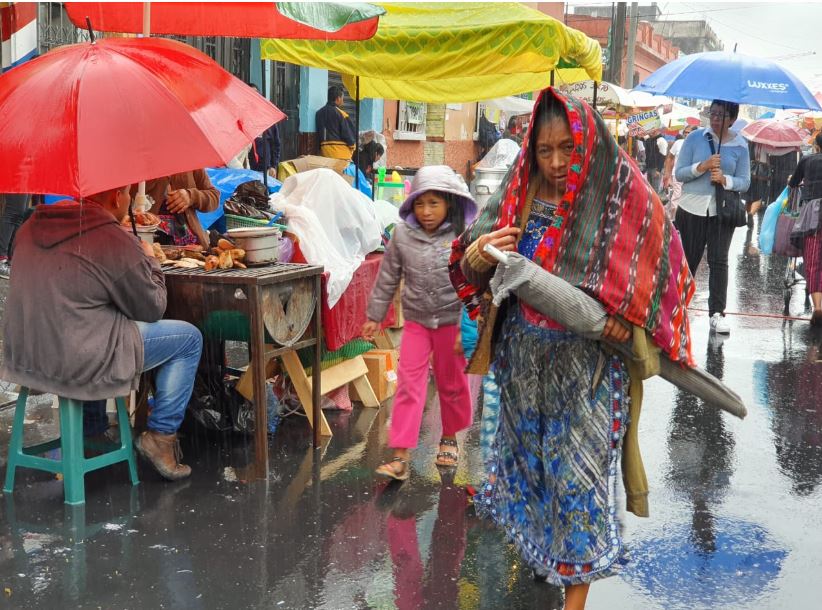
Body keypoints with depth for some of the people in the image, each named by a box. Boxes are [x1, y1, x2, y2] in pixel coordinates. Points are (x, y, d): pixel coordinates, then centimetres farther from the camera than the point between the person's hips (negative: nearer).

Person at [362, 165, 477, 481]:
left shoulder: (463, 237, -13)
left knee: (451, 383, 15)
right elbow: (387, 279, 4)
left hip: (452, 321, -1)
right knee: (409, 384, -3)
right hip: (416, 321, 1)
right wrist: (374, 316, 7)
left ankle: (449, 438, 37)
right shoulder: (403, 234, -6)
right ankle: (401, 455, -2)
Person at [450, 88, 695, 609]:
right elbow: (469, 269, -1)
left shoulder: (622, 198, -11)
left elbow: (664, 264, -1)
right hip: (525, 356, 4)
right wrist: (477, 256, -24)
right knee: (529, 450, 18)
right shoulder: (522, 198, -3)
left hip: (589, 364, -3)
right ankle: (533, 537, 41)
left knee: (580, 465, 2)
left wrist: (630, 313, -16)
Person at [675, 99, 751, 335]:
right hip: (692, 209, 0)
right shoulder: (695, 137, 1)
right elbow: (679, 173, -2)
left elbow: (745, 182, 4)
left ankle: (717, 313, 0)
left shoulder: (740, 145, 4)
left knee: (718, 261, -3)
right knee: (687, 260, 5)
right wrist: (702, 167, -18)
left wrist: (725, 179, -16)